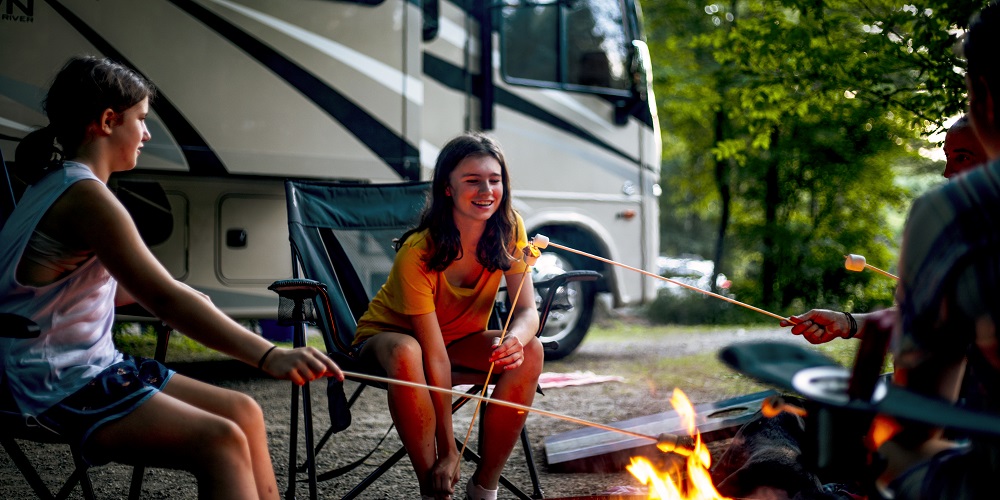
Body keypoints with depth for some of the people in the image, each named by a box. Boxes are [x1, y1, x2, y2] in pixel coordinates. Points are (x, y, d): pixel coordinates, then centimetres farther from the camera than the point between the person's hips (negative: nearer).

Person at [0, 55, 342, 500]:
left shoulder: (58, 186, 14)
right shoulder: (86, 197, -19)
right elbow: (164, 300, -28)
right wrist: (269, 357, -34)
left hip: (94, 366, 10)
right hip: (56, 386, -10)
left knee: (242, 412, 6)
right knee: (220, 442, -23)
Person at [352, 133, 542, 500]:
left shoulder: (509, 229, -17)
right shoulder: (417, 252, -31)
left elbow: (527, 310, -17)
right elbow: (435, 355, -32)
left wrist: (516, 338, -44)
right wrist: (448, 449, -31)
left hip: (463, 338, 4)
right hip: (388, 333, -4)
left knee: (530, 352, -25)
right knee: (406, 354, -40)